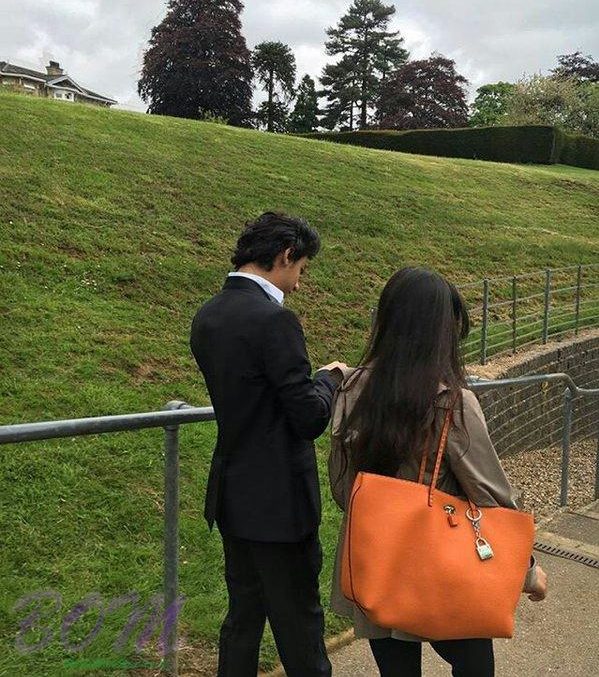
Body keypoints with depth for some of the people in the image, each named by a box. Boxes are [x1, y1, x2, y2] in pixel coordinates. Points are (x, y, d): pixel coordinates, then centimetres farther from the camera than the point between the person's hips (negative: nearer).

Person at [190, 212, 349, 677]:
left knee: (244, 614, 21)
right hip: (278, 502, -8)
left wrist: (313, 379, 11)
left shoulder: (207, 317, 5)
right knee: (299, 627, 8)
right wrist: (330, 377, 0)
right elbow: (311, 419, -20)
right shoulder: (274, 320, -22)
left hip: (232, 497, 8)